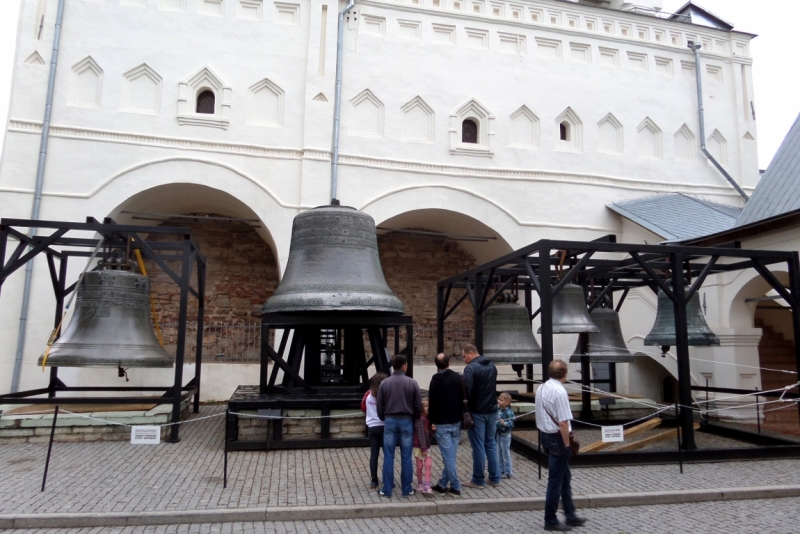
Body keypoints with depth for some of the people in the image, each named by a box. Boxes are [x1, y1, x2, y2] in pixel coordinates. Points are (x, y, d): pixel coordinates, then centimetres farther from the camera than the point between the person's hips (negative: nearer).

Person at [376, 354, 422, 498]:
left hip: (390, 421, 1)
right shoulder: (412, 383, -5)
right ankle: (406, 489, 14)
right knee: (406, 457, 7)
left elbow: (380, 407, 5)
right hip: (406, 421, -1)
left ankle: (387, 490, 10)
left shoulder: (384, 383, 0)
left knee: (388, 457, 5)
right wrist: (415, 419, 16)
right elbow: (418, 405, -2)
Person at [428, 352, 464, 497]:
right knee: (449, 455, 11)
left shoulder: (436, 380, -10)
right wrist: (462, 417, 14)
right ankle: (443, 484, 17)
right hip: (456, 422, 5)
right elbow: (464, 399, 6)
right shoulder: (459, 378, 3)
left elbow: (433, 402, -11)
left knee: (448, 456, 0)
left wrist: (432, 421, -4)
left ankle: (455, 487, 3)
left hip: (442, 424, -5)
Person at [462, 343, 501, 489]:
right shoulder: (492, 366, 10)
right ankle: (495, 477, 20)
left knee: (478, 446, 1)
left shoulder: (470, 368, -16)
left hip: (477, 412, -7)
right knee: (491, 444, 15)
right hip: (492, 410, 7)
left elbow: (467, 391, -19)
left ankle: (478, 480, 9)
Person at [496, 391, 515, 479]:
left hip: (505, 435, -8)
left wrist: (504, 423, -39)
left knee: (506, 454, 4)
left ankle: (508, 473, 17)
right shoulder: (499, 411, 2)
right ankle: (501, 471, 30)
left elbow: (511, 424, -25)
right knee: (499, 454, 17)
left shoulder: (509, 412, -21)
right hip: (499, 434, 8)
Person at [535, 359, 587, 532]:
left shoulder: (541, 388, 6)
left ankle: (570, 516, 32)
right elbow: (563, 423, -23)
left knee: (565, 477, 21)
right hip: (557, 438, -9)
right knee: (556, 481, 4)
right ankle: (550, 521, 17)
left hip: (545, 435, 9)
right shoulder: (560, 392, -21)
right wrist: (567, 445, -13)